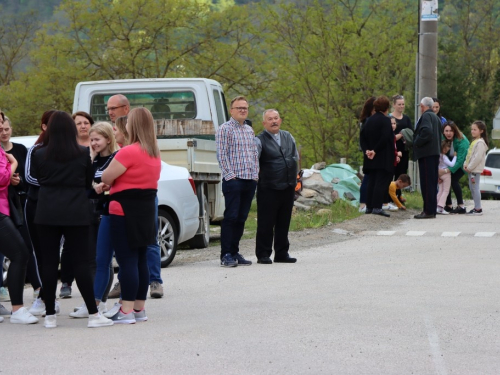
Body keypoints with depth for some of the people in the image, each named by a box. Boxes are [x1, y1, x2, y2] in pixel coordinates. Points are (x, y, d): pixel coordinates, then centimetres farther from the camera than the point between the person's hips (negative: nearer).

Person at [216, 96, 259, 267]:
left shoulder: (249, 130, 19)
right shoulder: (225, 129, -2)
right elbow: (221, 154, -8)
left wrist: (255, 174, 9)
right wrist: (230, 174, -13)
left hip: (250, 180, 7)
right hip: (233, 180, -7)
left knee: (241, 217, 7)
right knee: (231, 217, -9)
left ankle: (235, 252, 12)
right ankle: (226, 255, -7)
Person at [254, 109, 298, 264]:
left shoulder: (288, 137, 14)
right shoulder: (260, 140, -6)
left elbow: (296, 157, 23)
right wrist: (259, 176, -17)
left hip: (288, 187, 6)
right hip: (268, 189, -6)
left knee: (284, 222, 11)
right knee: (266, 223, -3)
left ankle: (282, 253, 19)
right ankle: (263, 255, 3)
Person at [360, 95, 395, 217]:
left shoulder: (369, 120, 10)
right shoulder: (385, 120, -11)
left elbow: (363, 136, 7)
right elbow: (385, 138, -21)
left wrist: (367, 150, -1)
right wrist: (375, 151, -15)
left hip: (372, 158, 7)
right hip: (384, 157, -7)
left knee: (372, 181, 13)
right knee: (382, 182, -6)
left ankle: (369, 207, 13)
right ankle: (377, 207, -12)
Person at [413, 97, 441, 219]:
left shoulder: (426, 116, -10)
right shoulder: (436, 117, 20)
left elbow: (427, 131, -25)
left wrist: (417, 143, -13)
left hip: (426, 153, -10)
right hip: (435, 153, 10)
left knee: (427, 183, -10)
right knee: (432, 182, 12)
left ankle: (429, 211, -12)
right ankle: (432, 209, 16)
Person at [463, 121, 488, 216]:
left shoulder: (480, 142, -13)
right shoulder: (474, 142, 18)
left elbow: (478, 157, -20)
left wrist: (469, 167, -18)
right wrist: (466, 164, 5)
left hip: (476, 170, -10)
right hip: (470, 169, 10)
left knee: (475, 188, -10)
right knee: (472, 188, 12)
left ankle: (478, 209, -8)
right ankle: (476, 207, 18)